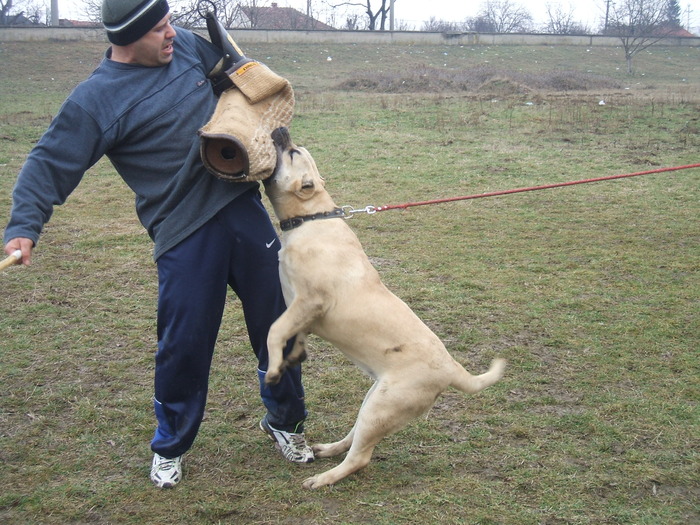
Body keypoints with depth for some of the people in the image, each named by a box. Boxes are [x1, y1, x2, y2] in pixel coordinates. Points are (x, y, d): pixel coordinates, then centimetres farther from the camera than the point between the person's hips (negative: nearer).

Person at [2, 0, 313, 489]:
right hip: (184, 236, -5)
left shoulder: (187, 46, 6)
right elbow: (49, 164, -10)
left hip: (245, 209, 5)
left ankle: (285, 420, 34)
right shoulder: (97, 99, -10)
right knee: (184, 344, 0)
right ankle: (170, 447, 27)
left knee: (278, 321, 11)